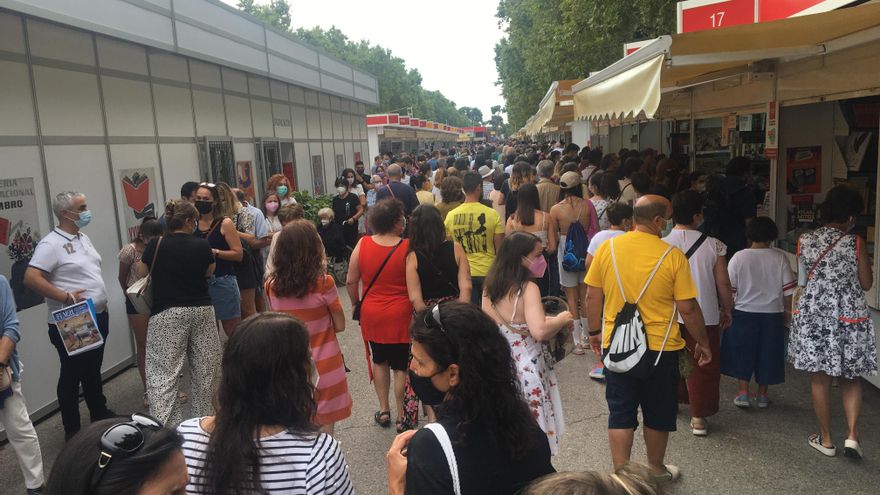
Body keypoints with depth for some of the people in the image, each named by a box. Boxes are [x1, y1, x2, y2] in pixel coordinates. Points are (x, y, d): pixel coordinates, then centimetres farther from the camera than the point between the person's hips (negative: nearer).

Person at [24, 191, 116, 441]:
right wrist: (66, 297, -24)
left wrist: (102, 302, 14)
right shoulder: (51, 243, -16)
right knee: (72, 375, 4)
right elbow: (31, 278, -24)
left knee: (93, 371, 20)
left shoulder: (83, 237, 11)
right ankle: (72, 430, 16)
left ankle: (100, 414, 35)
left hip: (97, 318, 8)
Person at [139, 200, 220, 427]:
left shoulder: (156, 245, -8)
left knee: (164, 372, -2)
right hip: (201, 310, 2)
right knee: (204, 368, 14)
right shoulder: (202, 245, -6)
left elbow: (142, 272, 7)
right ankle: (206, 416, 26)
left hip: (167, 314, -2)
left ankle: (165, 425, -9)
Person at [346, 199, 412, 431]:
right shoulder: (408, 248, -16)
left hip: (372, 314, 3)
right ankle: (402, 416, 21)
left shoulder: (362, 244, -7)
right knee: (401, 365, 11)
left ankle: (383, 410, 29)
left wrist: (356, 302, 15)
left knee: (379, 361, 22)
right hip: (401, 315, -3)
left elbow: (351, 281, -2)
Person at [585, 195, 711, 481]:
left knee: (620, 414, 11)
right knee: (658, 414, 18)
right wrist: (703, 343, 5)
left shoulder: (607, 248, -5)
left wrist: (595, 332, 14)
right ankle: (656, 469, 36)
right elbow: (688, 308, -9)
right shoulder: (672, 256, -13)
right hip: (660, 348, -1)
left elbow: (592, 297, 0)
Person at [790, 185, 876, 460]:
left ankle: (826, 439, 18)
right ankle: (852, 435, 6)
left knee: (819, 377, 9)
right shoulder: (855, 243, -10)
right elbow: (866, 284, -3)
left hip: (812, 316, 1)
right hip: (849, 318, -1)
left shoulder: (804, 241, -2)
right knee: (850, 377, 15)